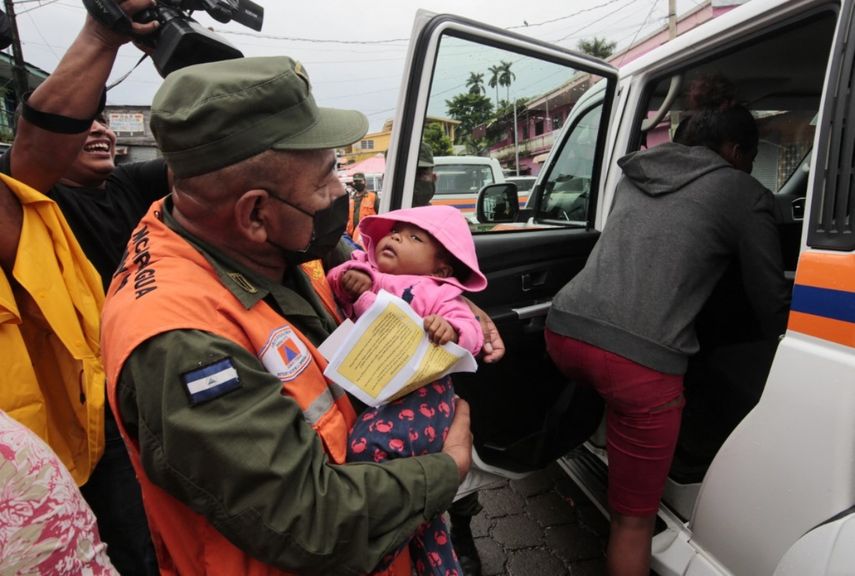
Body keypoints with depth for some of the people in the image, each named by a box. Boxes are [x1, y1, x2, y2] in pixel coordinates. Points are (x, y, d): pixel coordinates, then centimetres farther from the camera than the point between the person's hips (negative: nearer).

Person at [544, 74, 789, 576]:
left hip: (566, 330, 5)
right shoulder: (745, 194, 7)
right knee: (635, 519, 12)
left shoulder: (637, 174, 21)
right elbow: (772, 307, 12)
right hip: (641, 360, -5)